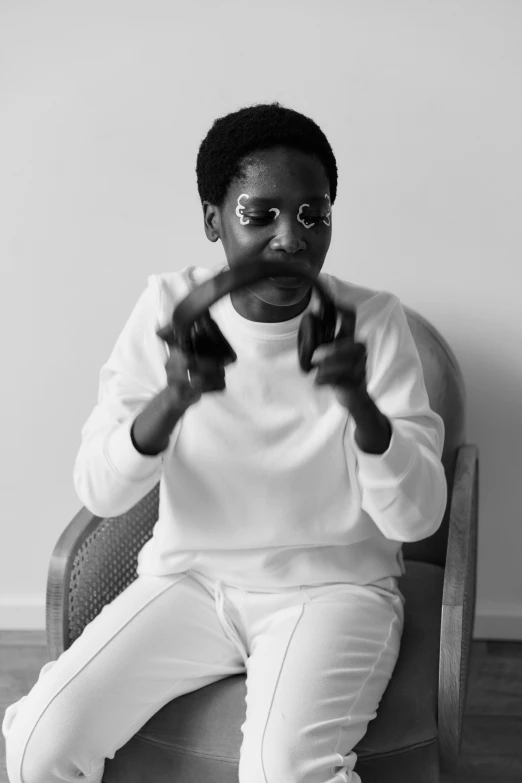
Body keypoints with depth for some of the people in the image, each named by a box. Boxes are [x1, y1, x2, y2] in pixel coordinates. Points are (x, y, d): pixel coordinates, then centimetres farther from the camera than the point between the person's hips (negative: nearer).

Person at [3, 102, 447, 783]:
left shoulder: (374, 321, -10)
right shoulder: (170, 307, -7)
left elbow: (416, 518, -14)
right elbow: (99, 492, -12)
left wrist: (360, 404, -33)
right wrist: (172, 399, -31)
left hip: (332, 585, -2)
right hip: (191, 576, 2)